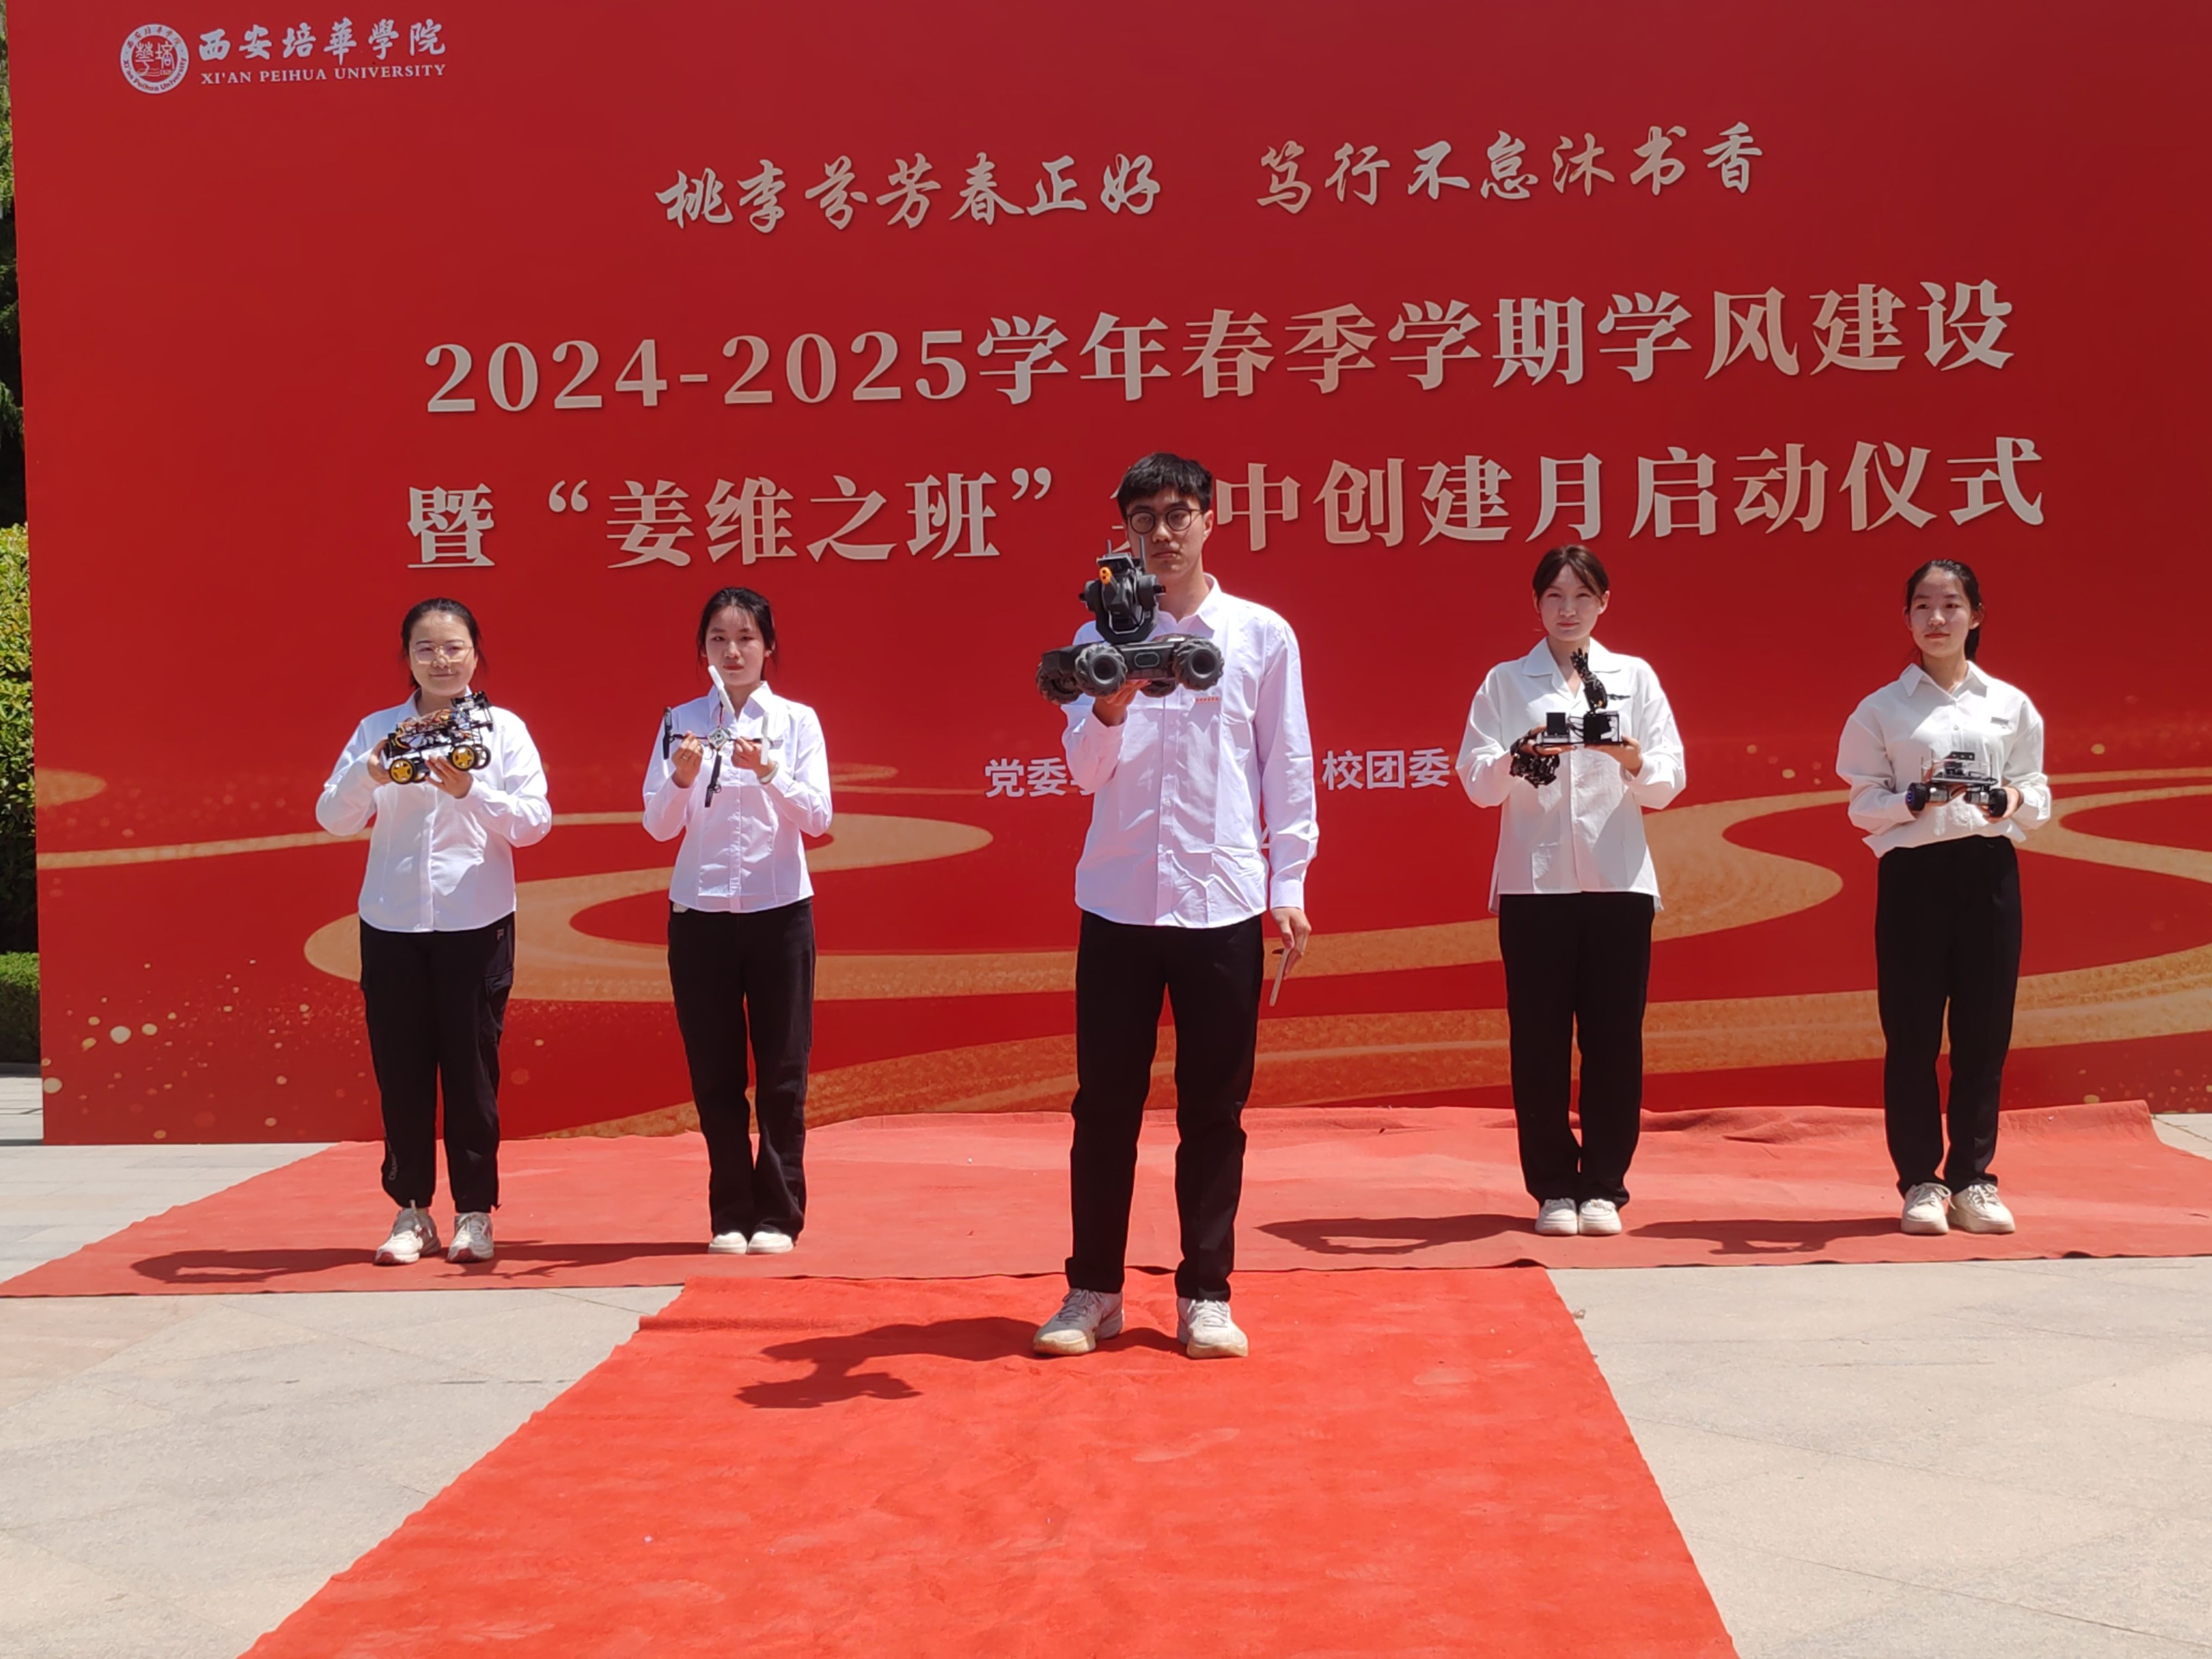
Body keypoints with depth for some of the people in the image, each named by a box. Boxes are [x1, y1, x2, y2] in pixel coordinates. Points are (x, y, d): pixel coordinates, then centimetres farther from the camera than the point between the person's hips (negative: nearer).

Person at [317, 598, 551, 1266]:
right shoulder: (378, 729, 7)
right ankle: (411, 1211, 15)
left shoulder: (503, 729, 3)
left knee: (471, 1065, 2)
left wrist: (470, 791, -21)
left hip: (475, 921, -2)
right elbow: (332, 818, -1)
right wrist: (368, 777, -20)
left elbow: (535, 820, -6)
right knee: (400, 1066, 4)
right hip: (392, 921, 2)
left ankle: (474, 1212, 12)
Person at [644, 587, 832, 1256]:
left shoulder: (797, 720, 2)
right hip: (700, 911, 1)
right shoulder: (682, 722, 4)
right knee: (715, 1073, 5)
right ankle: (730, 1215, 14)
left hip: (778, 909, -1)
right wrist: (683, 777, -21)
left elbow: (817, 817, -7)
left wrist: (767, 771, -22)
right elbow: (658, 825, -2)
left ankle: (777, 1214, 10)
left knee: (781, 1071, 2)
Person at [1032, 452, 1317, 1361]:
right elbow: (1087, 772, 0)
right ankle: (1093, 1290, 13)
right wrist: (1114, 701, -20)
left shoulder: (1263, 635, 4)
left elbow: (1288, 769, 6)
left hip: (1223, 901, -1)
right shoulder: (1102, 638, 7)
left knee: (1213, 1108, 5)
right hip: (1119, 900, 1)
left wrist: (1288, 887, 0)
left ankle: (1205, 1294, 13)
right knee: (1105, 1103, 4)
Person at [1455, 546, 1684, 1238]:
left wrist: (1633, 760, -17)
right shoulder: (1505, 683, 9)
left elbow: (1669, 782, 4)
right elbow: (1477, 783, -1)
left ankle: (1603, 1187, 9)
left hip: (1619, 878, 1)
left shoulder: (1636, 678, 12)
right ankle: (1553, 1188, 9)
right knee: (1540, 1039, 0)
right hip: (1534, 881, -1)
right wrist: (1521, 757, -20)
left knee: (1614, 1038, 0)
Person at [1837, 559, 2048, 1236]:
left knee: (1984, 1031, 3)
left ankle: (1971, 1180, 14)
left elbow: (2039, 798, 8)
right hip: (1913, 874, -2)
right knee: (1912, 1034, 0)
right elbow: (1862, 803, 1)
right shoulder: (1882, 709, 4)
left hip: (1988, 870, 2)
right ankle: (1921, 1183, 10)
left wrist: (2010, 801, -13)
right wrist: (1916, 800, -17)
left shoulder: (2011, 705, 9)